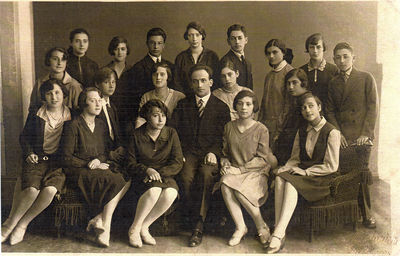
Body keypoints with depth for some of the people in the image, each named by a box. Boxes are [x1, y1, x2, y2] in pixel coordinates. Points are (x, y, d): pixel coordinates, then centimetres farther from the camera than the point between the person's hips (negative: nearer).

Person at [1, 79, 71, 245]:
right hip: (36, 159, 0)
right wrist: (29, 153, 0)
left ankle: (21, 225, -10)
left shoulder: (70, 116, 7)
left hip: (58, 162, 0)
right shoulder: (35, 115, 8)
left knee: (50, 190, -29)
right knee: (31, 190, -28)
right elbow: (24, 137, 17)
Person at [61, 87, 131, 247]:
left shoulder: (101, 125, 14)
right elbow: (66, 159, -7)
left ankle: (99, 219, -20)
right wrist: (90, 165, -13)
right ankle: (106, 227, -20)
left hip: (100, 166, 6)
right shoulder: (73, 126, -5)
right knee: (117, 181, -29)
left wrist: (98, 160, -5)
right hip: (79, 172, -6)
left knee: (127, 179, -22)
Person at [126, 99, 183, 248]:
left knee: (171, 193, -33)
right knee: (154, 191, -36)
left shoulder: (171, 134, 4)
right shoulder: (137, 135, 1)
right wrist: (147, 170, -18)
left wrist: (159, 173, -16)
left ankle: (144, 227, -13)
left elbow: (178, 163, -2)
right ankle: (134, 229, -14)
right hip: (143, 177, -2)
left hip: (166, 175, 2)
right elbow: (131, 164, 1)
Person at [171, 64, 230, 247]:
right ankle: (190, 217, -12)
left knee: (206, 174, -34)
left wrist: (214, 152, -13)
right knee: (186, 177, -31)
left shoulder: (221, 107, 14)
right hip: (188, 153, 2)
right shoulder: (183, 105, 19)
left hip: (211, 154, -1)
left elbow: (224, 137, 6)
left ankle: (198, 226, -30)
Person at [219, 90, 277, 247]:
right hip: (235, 171, 4)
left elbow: (262, 159, -7)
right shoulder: (229, 127, 9)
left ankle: (260, 224, -9)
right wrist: (225, 165, -5)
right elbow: (225, 153, 17)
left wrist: (240, 169, -15)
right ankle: (240, 227, -17)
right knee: (225, 184, -30)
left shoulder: (261, 129, -4)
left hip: (257, 171, -3)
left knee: (240, 189, -33)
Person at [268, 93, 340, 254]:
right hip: (303, 173, 5)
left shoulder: (332, 132, -4)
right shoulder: (301, 132, 15)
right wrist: (284, 168, -5)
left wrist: (305, 171, -12)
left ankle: (278, 235, -37)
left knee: (291, 183, -33)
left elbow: (331, 166, -7)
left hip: (323, 179, -5)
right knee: (280, 178, -28)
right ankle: (280, 232, -32)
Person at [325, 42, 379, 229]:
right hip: (342, 137, 2)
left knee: (361, 174, -5)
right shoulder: (333, 83, 14)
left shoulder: (366, 78, 5)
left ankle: (366, 215, 9)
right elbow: (330, 110, 12)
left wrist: (365, 133, -8)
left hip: (362, 136, -2)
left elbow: (372, 107, 0)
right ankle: (364, 213, 11)